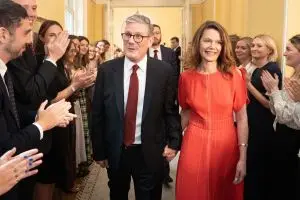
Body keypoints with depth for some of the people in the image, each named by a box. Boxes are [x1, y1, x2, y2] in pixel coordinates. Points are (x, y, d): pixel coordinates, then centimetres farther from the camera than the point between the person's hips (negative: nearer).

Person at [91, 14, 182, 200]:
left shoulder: (164, 71, -8)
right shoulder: (106, 70, -6)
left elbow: (171, 110, 0)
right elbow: (97, 114, -1)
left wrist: (174, 142, -5)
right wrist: (99, 151, 1)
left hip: (151, 153, -1)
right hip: (115, 152, 2)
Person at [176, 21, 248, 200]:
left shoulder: (234, 75, -8)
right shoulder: (186, 77, -3)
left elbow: (242, 117, -6)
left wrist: (243, 157, -8)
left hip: (226, 144, -1)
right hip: (194, 144, 1)